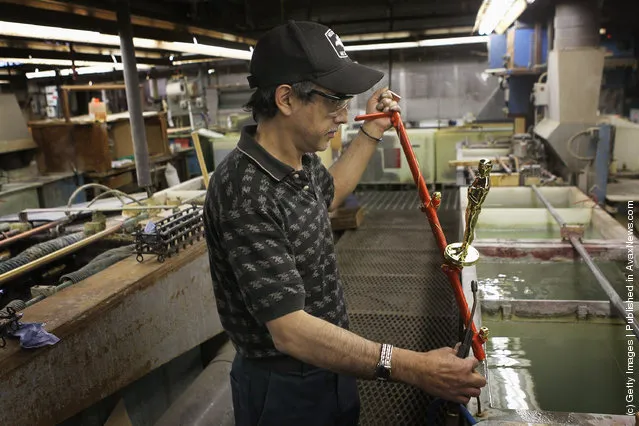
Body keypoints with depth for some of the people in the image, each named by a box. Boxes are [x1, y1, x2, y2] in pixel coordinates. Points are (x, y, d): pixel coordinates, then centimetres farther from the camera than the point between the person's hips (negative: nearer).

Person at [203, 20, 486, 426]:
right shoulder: (244, 193, -31)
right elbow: (290, 330, -34)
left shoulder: (300, 158, -3)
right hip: (286, 390, -8)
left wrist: (372, 133, 17)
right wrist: (411, 367, -37)